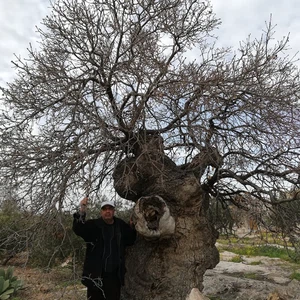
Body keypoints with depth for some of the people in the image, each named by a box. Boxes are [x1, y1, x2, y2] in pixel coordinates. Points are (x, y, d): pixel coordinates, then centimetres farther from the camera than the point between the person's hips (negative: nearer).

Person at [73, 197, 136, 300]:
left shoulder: (121, 225, 3)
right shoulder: (93, 225, -7)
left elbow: (130, 240, 8)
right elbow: (78, 229, -23)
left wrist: (132, 227, -9)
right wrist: (82, 211, -38)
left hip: (115, 275, 3)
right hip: (96, 274, -3)